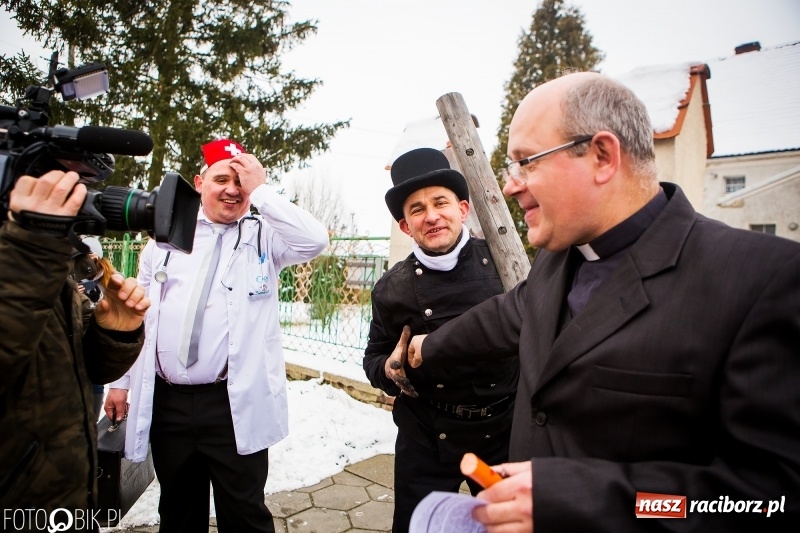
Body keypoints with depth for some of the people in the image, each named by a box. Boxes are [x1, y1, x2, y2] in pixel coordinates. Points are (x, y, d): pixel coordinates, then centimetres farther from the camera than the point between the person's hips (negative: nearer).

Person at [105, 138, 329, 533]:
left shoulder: (264, 237, 0)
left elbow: (314, 240, -20)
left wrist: (261, 190, -14)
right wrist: (121, 381, 12)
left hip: (234, 404, -3)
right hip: (166, 401, 4)